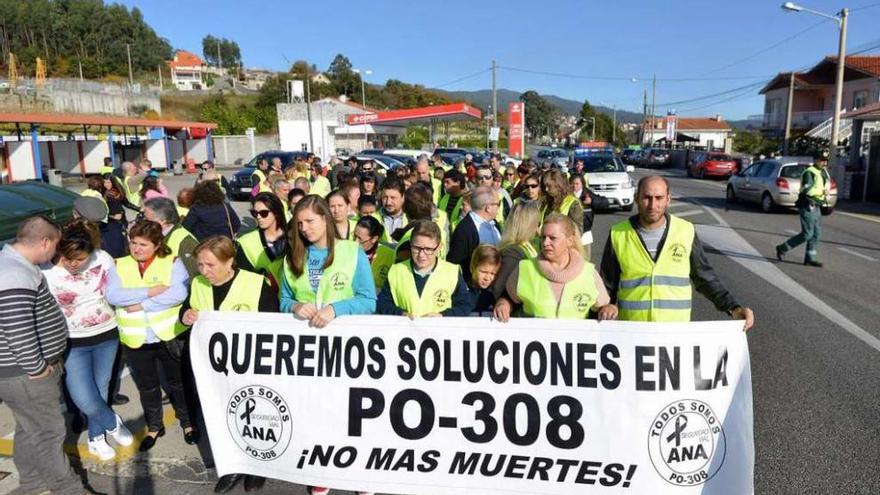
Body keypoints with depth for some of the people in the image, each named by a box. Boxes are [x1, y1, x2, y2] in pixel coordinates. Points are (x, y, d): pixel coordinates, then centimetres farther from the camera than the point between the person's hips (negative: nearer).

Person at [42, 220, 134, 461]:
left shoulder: (103, 260, -11)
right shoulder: (46, 271, -19)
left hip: (106, 336, 3)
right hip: (72, 343, -2)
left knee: (101, 389, 17)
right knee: (86, 400, -9)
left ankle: (96, 438, 39)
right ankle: (113, 424, 22)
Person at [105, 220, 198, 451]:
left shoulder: (172, 263, -7)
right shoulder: (120, 266, 2)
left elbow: (178, 294, -22)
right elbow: (113, 296, -14)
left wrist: (141, 305, -22)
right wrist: (149, 291, -24)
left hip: (170, 336, -3)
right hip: (135, 340, 3)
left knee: (179, 382, 14)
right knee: (147, 387, 19)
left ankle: (188, 423, 34)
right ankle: (154, 427, 39)